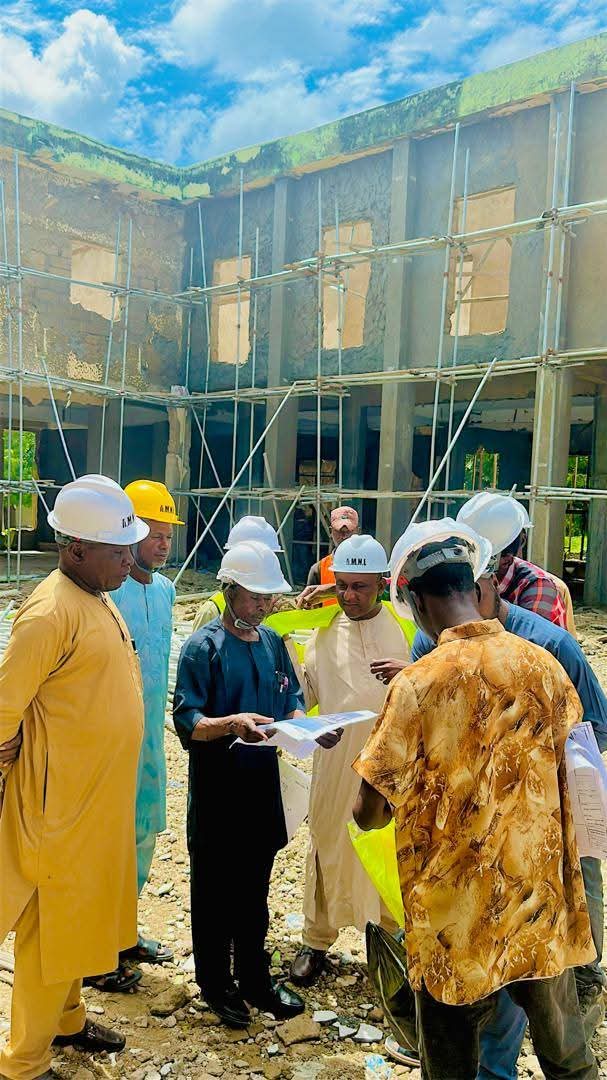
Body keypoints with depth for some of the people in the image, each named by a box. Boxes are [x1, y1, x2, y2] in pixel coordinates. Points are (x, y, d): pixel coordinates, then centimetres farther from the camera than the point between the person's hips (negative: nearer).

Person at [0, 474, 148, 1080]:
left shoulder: (99, 600, 7)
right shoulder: (51, 612, -22)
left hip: (102, 799, 8)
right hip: (61, 804, -8)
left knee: (80, 916, 23)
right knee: (50, 925, 7)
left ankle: (66, 1019, 43)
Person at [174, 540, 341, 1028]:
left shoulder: (273, 642, 6)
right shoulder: (203, 646, -13)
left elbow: (292, 701, 11)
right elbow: (187, 721, -18)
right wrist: (232, 723, -35)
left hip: (262, 783, 6)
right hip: (217, 789, -5)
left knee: (254, 887, 18)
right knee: (215, 890, 10)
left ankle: (254, 977, 35)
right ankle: (216, 983, 29)